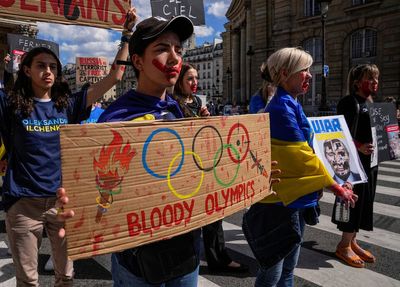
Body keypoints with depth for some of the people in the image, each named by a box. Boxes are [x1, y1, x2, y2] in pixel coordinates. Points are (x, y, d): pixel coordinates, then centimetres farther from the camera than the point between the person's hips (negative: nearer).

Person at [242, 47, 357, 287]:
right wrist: (336, 187, -10)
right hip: (280, 201, -10)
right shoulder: (281, 108, -18)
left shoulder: (291, 105, 11)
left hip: (294, 198, 10)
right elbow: (302, 157, -19)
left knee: (288, 267, 21)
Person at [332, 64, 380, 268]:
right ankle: (344, 246, 13)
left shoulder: (371, 103, 14)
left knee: (365, 200, 13)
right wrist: (359, 147, -32)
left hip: (370, 160, 9)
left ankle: (352, 241, 27)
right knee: (355, 199, -2)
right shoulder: (349, 102, -12)